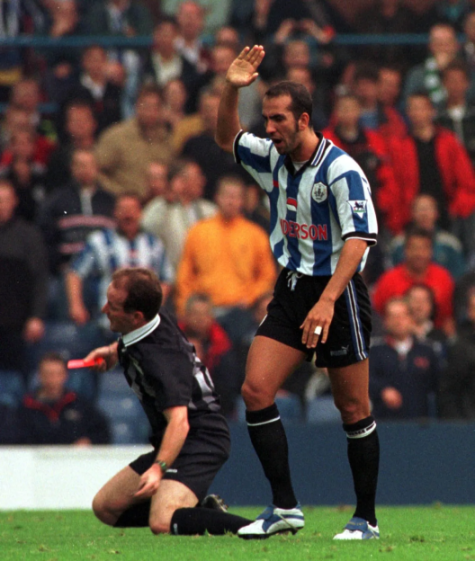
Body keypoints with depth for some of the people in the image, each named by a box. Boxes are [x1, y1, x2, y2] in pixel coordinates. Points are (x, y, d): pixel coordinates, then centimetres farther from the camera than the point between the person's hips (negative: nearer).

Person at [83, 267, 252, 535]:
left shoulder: (160, 359, -27)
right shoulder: (157, 319, 0)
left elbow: (179, 421, -38)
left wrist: (159, 468, -51)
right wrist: (114, 350, 15)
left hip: (200, 441, -11)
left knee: (163, 523, -32)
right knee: (105, 507, 9)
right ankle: (204, 510, 6)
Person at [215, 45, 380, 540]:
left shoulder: (341, 171, -17)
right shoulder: (273, 159, 5)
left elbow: (359, 239, -24)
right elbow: (226, 138, 22)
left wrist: (327, 302, -34)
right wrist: (231, 89, 2)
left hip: (337, 294, -7)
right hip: (290, 289, 7)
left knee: (354, 411, 0)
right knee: (255, 391, -7)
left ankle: (365, 519, 10)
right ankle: (284, 508, -1)